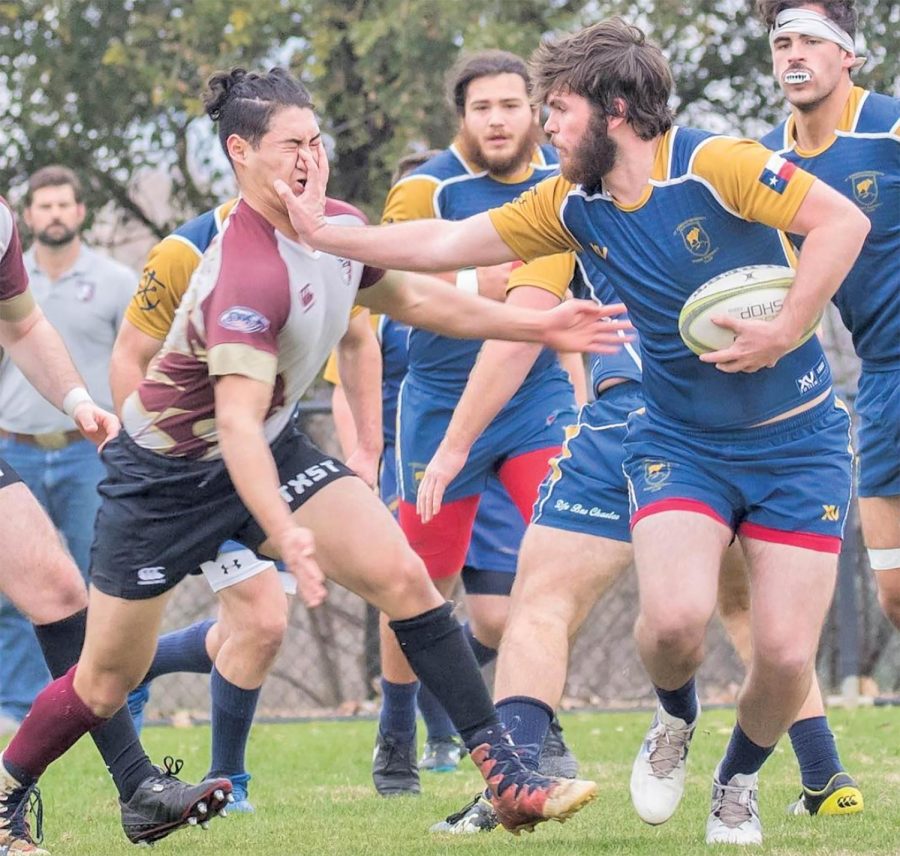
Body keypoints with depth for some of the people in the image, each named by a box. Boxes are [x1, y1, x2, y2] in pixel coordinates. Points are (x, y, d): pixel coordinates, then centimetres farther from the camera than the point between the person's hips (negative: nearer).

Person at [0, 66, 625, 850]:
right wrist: (285, 533, -53)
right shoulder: (248, 273, -32)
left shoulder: (338, 227, -6)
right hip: (168, 474, -7)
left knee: (401, 575, -14)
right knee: (104, 686, 2)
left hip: (275, 449, 7)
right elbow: (237, 421, -41)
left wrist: (538, 326, 12)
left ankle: (506, 774, -12)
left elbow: (411, 298, 15)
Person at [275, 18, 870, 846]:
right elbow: (446, 244, 6)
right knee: (675, 617, -23)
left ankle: (738, 784, 22)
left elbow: (843, 219, -22)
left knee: (785, 653, -9)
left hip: (797, 440, -3)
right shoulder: (575, 204, 0)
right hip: (682, 442, 3)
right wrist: (323, 232, 3)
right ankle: (675, 719, 13)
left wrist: (784, 333, -25)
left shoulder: (714, 164, -18)